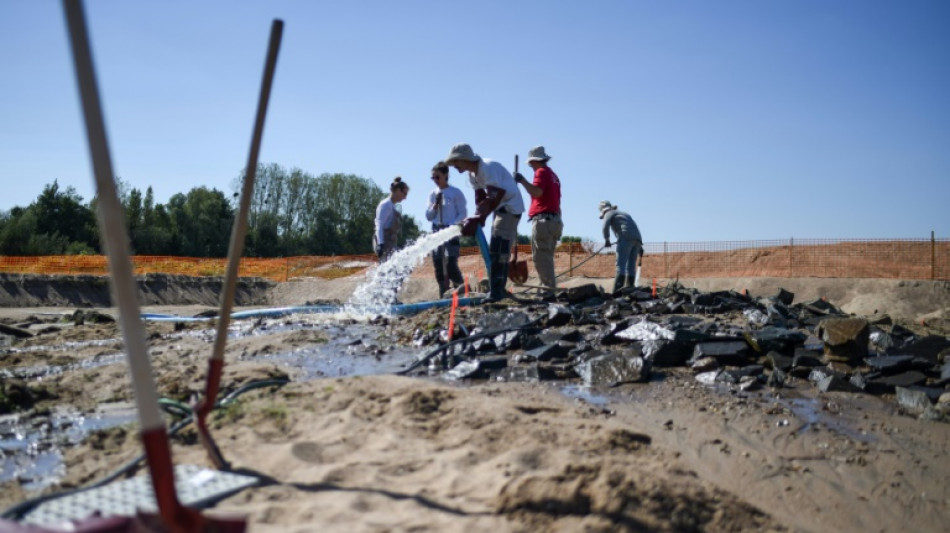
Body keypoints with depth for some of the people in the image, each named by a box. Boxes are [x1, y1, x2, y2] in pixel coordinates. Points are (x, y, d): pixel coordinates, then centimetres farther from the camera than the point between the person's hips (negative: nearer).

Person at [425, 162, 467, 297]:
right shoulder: (433, 194, 12)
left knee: (451, 264, -15)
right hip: (436, 232, 5)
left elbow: (463, 214, -3)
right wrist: (435, 205, -6)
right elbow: (428, 217, 11)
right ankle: (444, 295, 10)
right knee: (438, 265, 3)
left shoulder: (456, 192, -2)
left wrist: (452, 225, -16)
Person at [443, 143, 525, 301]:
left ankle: (495, 294, -18)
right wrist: (476, 219, -12)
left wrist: (477, 219, -34)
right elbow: (480, 200, 4)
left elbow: (493, 199, -31)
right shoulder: (472, 174, 5)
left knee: (497, 251, -17)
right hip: (500, 209, 10)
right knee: (500, 252, 14)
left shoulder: (488, 168, -24)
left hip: (510, 207, -10)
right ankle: (498, 292, 22)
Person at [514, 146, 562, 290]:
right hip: (554, 221, 10)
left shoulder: (542, 172, -4)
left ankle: (549, 289, -16)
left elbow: (537, 192, -22)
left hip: (543, 220, -10)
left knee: (540, 258, -11)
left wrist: (522, 180, -15)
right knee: (547, 259, 13)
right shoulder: (553, 175, 24)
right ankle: (551, 288, 13)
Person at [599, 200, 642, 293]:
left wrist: (606, 240, -2)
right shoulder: (623, 214, 35)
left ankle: (617, 291, -23)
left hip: (626, 237, -7)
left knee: (621, 265, -13)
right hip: (637, 238, 7)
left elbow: (606, 226, -8)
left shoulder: (609, 213, 13)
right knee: (631, 266, 6)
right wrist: (640, 246, 26)